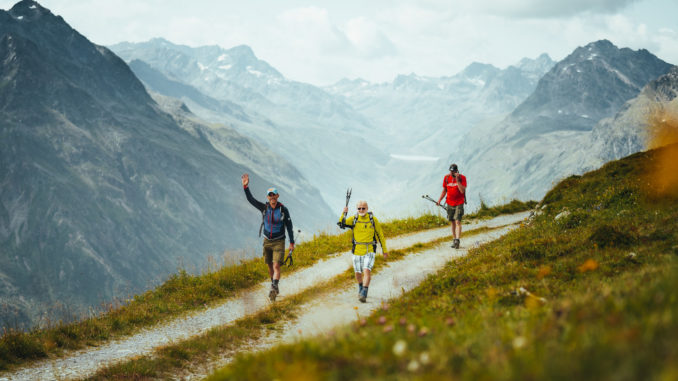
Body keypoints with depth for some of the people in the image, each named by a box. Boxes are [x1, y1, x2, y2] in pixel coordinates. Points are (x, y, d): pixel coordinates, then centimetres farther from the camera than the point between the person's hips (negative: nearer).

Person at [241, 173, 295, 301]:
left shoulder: (283, 209, -10)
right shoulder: (264, 208, -3)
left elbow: (289, 226, -4)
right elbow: (251, 200, -10)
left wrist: (292, 242, -3)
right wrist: (246, 187, -23)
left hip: (279, 242, -4)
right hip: (267, 241, 4)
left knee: (276, 266, -15)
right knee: (270, 265, 13)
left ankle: (274, 289, -24)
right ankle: (275, 285, 31)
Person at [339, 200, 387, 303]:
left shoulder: (373, 220, -3)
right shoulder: (353, 219, 0)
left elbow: (380, 235, 6)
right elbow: (341, 223, -12)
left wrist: (384, 250, 8)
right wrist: (344, 213, -27)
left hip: (369, 251, -2)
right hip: (357, 251, 2)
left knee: (367, 270, -20)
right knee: (358, 273, 12)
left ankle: (364, 294, -21)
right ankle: (360, 289, 40)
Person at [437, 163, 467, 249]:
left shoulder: (462, 178, -8)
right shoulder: (446, 178, 3)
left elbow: (462, 191, -18)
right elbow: (444, 190, 12)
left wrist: (457, 180, -23)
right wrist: (439, 200, 2)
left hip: (459, 203, -4)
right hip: (450, 203, 4)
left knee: (458, 221, -15)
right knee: (453, 222, 9)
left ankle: (457, 240, -23)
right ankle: (454, 240, 17)